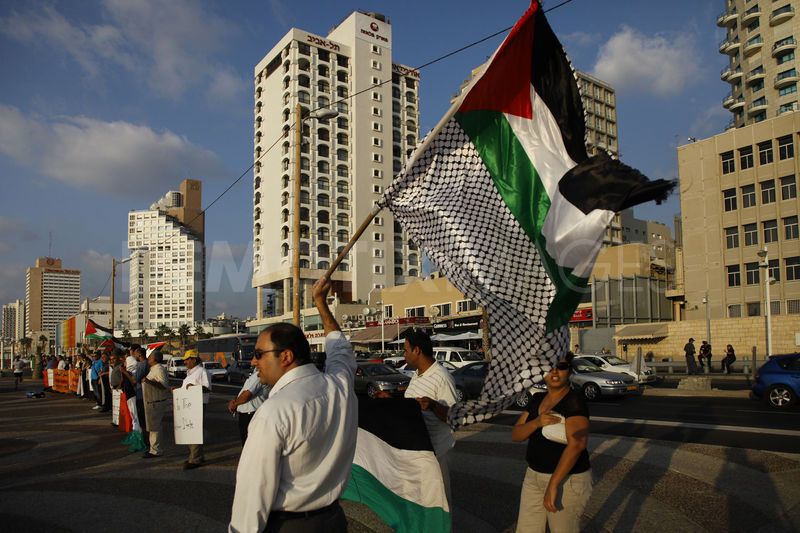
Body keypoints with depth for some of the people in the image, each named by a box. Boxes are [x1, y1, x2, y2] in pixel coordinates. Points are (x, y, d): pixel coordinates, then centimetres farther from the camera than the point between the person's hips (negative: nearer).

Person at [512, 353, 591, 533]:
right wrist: (537, 422, -18)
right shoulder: (537, 399, 6)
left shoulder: (574, 401, -15)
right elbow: (516, 435, 2)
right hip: (534, 476, 6)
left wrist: (553, 484, -31)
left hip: (567, 479, -6)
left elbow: (576, 444, -27)